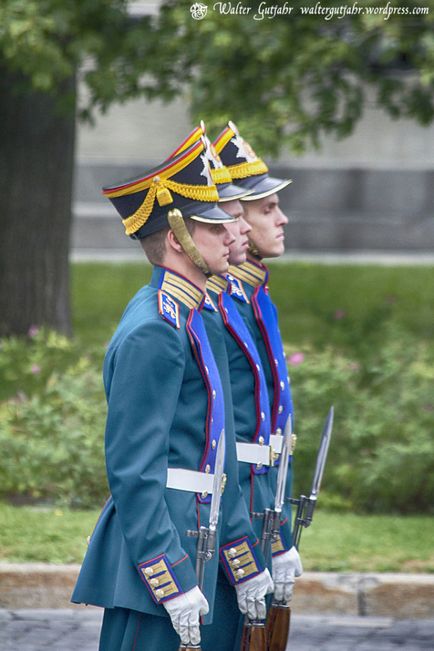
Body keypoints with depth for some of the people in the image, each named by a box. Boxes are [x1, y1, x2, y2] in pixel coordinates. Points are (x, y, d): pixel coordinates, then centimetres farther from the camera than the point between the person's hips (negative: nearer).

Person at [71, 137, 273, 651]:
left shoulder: (188, 319, 17)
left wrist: (246, 564, 24)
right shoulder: (153, 332, -15)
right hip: (157, 549, -10)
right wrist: (174, 584, -22)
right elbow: (133, 467, -19)